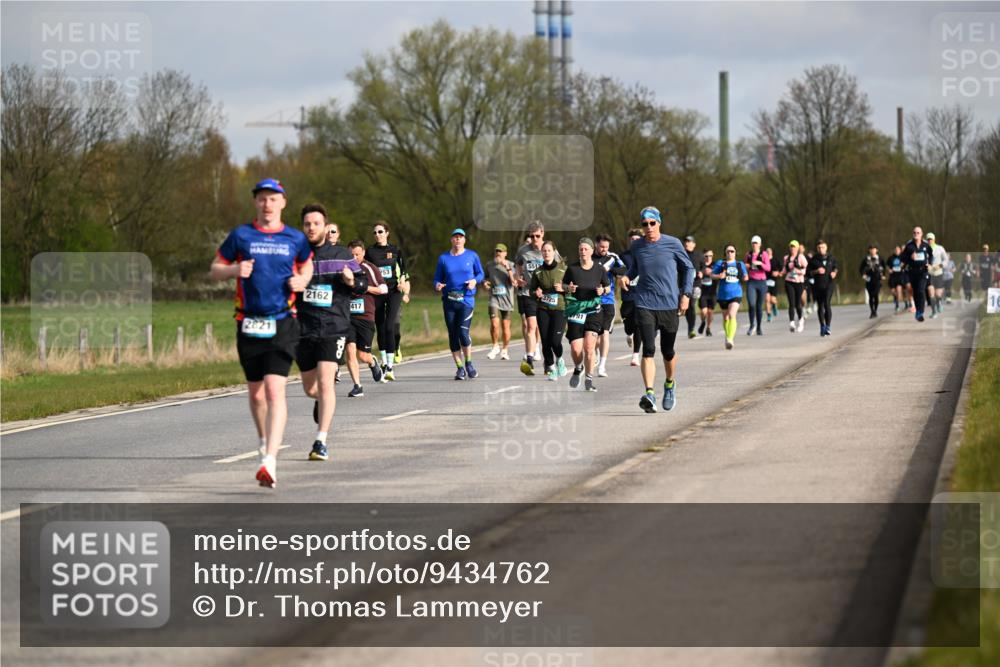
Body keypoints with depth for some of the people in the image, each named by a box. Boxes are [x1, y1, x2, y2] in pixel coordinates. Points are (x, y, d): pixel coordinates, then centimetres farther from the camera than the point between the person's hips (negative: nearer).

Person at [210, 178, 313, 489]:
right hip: (249, 323, 2)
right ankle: (265, 442, 41)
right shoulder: (240, 236, 4)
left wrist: (302, 280, 2)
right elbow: (214, 270, 10)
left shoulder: (295, 239, 5)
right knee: (256, 393, 13)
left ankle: (270, 461, -25)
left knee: (275, 390, -16)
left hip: (283, 323, -2)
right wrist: (235, 270, -11)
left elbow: (306, 265, 25)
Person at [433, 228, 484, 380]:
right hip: (449, 300, 2)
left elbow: (481, 274, 13)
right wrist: (437, 286, -13)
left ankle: (469, 364, 4)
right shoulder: (443, 258, 8)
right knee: (453, 335, 1)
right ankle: (460, 368, 11)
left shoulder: (472, 255, 6)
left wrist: (475, 280, -9)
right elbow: (437, 278, 10)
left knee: (463, 331, -16)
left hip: (467, 299, -2)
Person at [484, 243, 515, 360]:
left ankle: (505, 350, 21)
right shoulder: (489, 265, 7)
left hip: (506, 299, -1)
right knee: (494, 324, -15)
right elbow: (487, 278, 24)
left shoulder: (510, 265, -1)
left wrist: (507, 268, -22)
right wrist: (485, 283, 1)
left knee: (505, 326, 5)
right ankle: (495, 346, 6)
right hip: (494, 298, 1)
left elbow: (514, 282, -13)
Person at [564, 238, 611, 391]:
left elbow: (608, 287, 13)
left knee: (589, 346, -13)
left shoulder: (600, 269, 1)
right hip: (575, 309, 1)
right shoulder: (572, 268, 2)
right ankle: (578, 369, 27)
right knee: (576, 348, -7)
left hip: (593, 309, -1)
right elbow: (564, 285, 14)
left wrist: (602, 290, -9)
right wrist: (568, 288, -9)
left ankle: (589, 380, 0)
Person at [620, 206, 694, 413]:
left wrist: (686, 294, 0)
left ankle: (670, 384, 38)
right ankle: (649, 393, -22)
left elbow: (688, 268, 8)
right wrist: (627, 276, 2)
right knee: (648, 350, -14)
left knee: (668, 351, 10)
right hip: (644, 305, 0)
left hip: (670, 305, 0)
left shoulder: (672, 244, -3)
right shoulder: (637, 246, 4)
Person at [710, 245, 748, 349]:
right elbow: (712, 275, -1)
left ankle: (730, 339, -25)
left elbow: (745, 277, 17)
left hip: (736, 294, -1)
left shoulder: (740, 264, 8)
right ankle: (728, 335, 36)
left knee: (732, 315, -20)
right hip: (723, 295, 1)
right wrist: (719, 276, -20)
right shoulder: (720, 263, 3)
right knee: (725, 318, 14)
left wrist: (746, 277, -6)